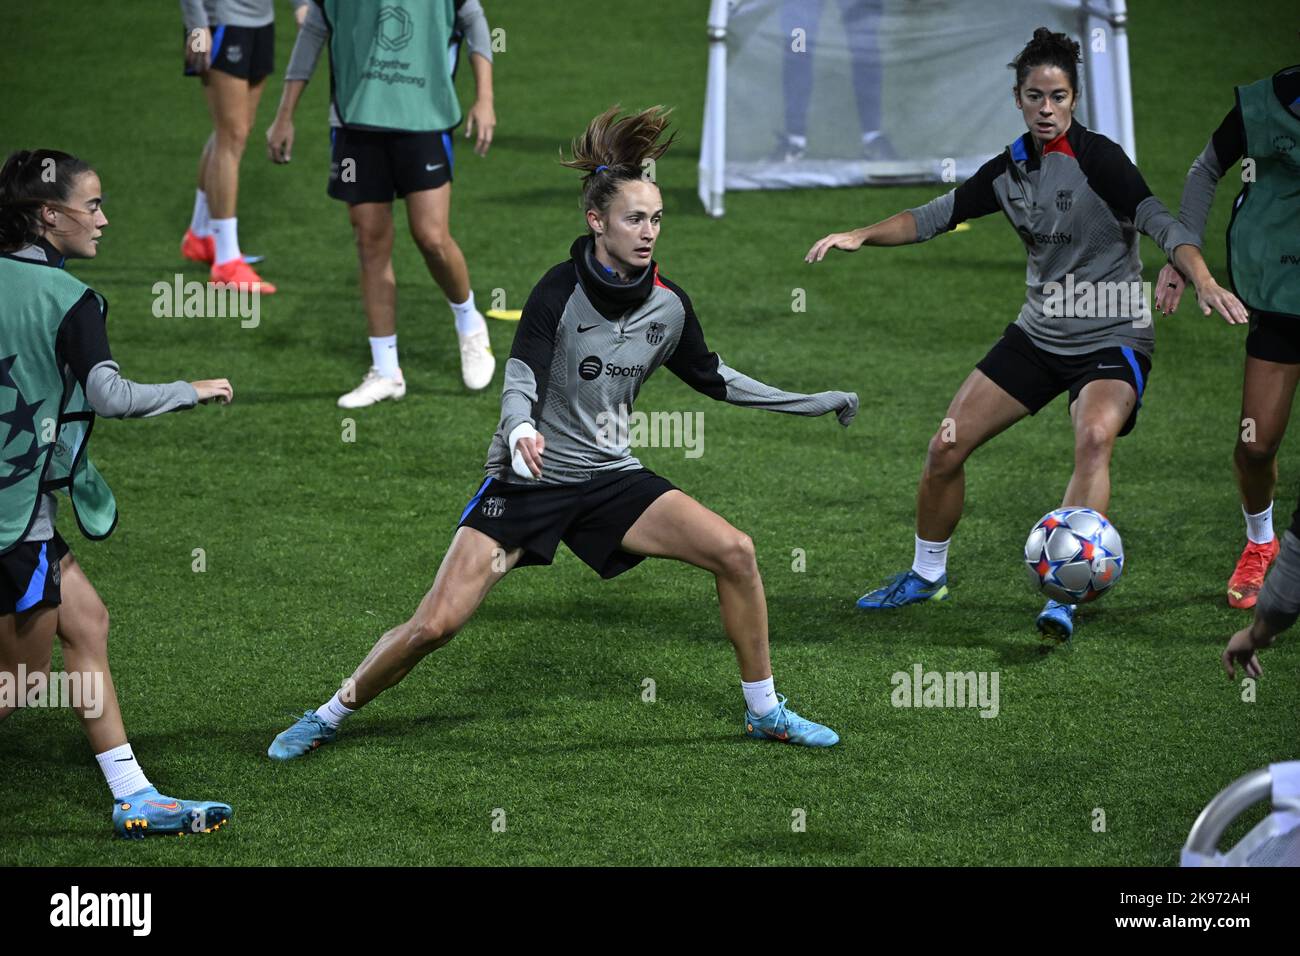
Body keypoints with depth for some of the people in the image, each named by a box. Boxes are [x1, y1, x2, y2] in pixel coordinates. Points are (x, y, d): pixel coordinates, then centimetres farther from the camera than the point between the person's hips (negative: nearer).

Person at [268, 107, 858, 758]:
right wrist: (520, 430, -47)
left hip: (610, 478, 4)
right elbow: (521, 380, -24)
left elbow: (713, 379, 14)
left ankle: (764, 710, 4)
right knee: (437, 623, -15)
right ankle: (329, 717, 7)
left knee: (733, 551, -13)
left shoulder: (668, 304, -1)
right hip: (528, 479, -4)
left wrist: (815, 403, 15)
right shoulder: (561, 290, -16)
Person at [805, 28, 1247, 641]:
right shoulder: (1009, 170, 2)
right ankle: (927, 575, 28)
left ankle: (1062, 601, -36)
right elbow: (937, 216, 10)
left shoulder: (1098, 159, -17)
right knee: (945, 448, 4)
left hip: (1112, 339, -6)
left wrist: (1204, 283, -44)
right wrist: (862, 235, -5)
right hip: (1039, 332, 6)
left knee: (1094, 437, -34)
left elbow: (1159, 223, -27)